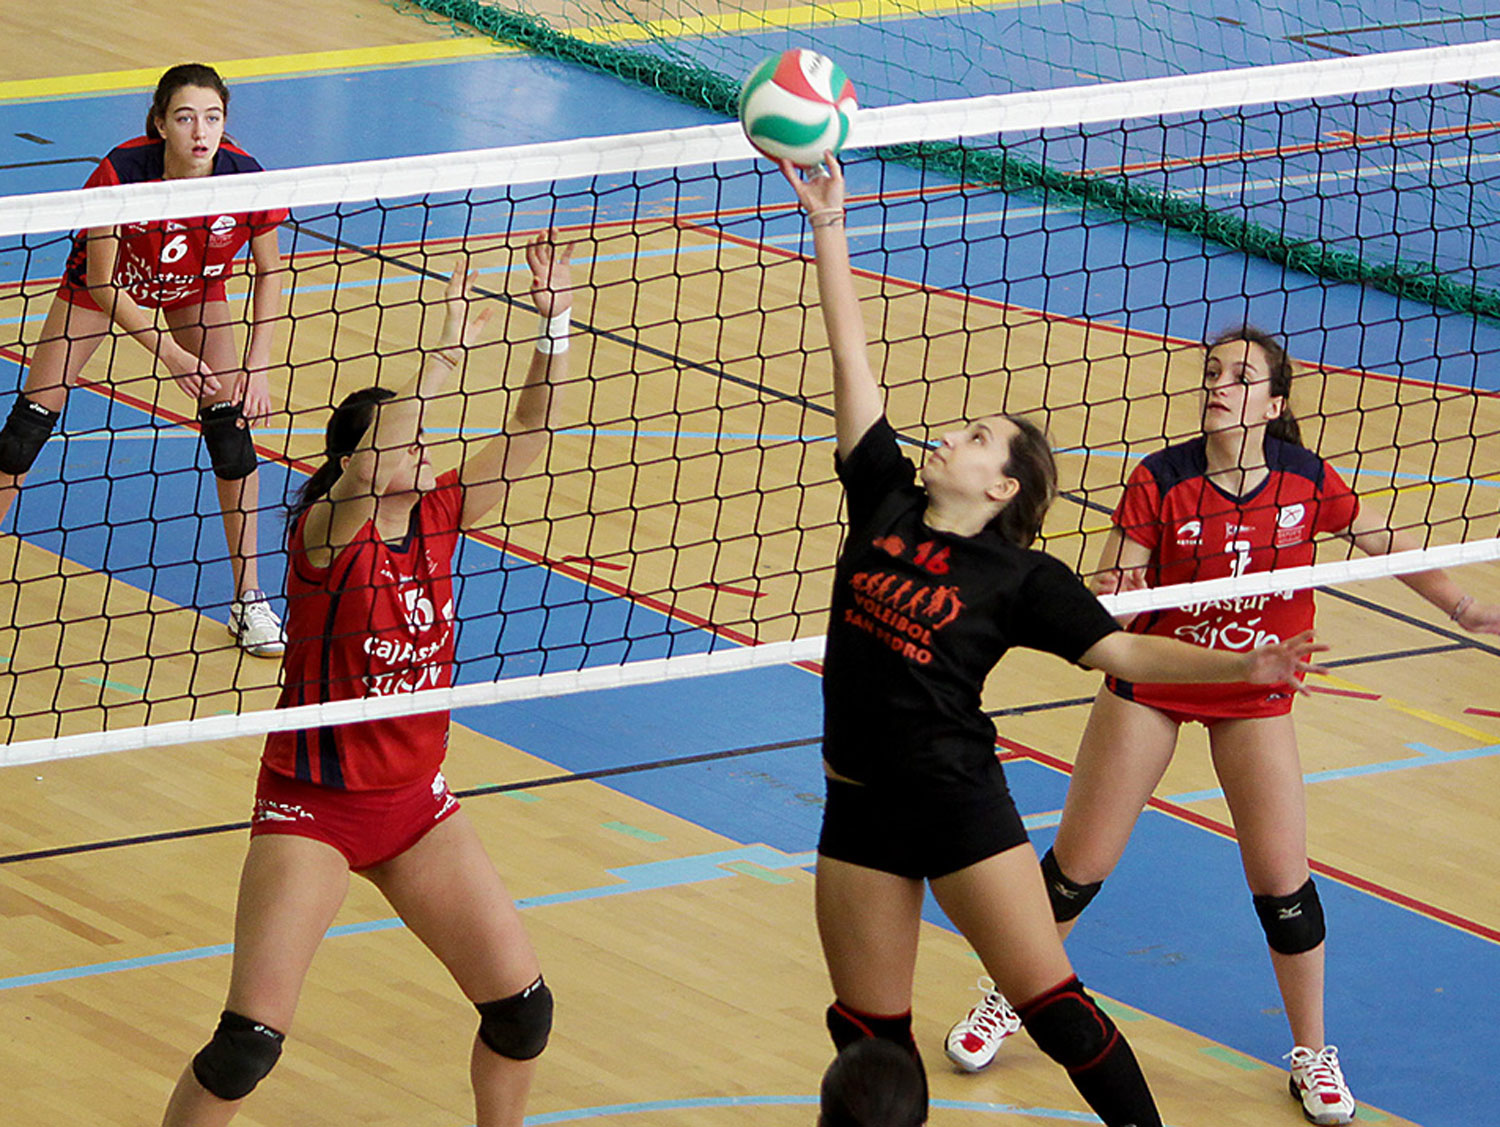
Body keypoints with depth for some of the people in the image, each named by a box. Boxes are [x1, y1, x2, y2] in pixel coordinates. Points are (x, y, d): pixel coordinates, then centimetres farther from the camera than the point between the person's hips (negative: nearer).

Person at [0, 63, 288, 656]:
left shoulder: (246, 179, -31)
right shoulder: (122, 173, -38)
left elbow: (268, 272, -13)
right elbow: (102, 283, -27)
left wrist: (257, 365, -19)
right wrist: (169, 353, -32)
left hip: (195, 289, 1)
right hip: (109, 282, -1)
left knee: (230, 424, -11)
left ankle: (249, 599, 1)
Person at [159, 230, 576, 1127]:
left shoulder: (438, 517, -1)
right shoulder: (327, 532, -17)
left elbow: (528, 438, -7)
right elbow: (369, 475, -38)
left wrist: (557, 326, -20)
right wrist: (446, 358, -41)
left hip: (415, 802, 6)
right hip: (313, 807, -6)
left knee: (522, 1004, 6)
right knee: (250, 1042, -14)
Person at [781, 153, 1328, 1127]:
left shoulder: (1019, 577, -5)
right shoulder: (885, 503, 4)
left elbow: (1122, 651, -10)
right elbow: (852, 360, 2)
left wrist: (1239, 666, -25)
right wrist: (828, 227, 0)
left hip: (959, 803, -4)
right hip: (860, 808, 4)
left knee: (1053, 1005, -4)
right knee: (870, 1035, 8)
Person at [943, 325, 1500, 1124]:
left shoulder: (1306, 480, -12)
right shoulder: (1160, 482, -18)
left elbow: (1383, 541, 6)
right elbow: (1108, 589, -20)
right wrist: (1108, 593, -43)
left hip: (1254, 698, 1)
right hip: (1150, 685, -1)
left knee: (1282, 880, -3)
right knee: (1077, 865, 3)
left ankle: (1312, 1052, 16)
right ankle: (1006, 1001, 27)